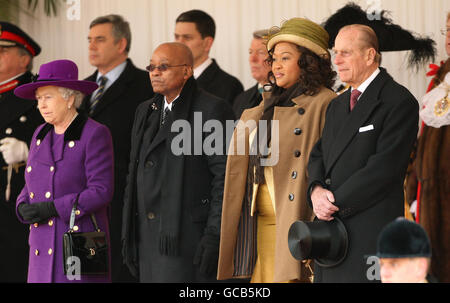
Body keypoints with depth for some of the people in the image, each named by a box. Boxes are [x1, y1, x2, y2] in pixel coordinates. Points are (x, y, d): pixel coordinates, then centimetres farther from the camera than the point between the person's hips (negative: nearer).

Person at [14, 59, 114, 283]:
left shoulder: (94, 135, -7)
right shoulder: (41, 135, 14)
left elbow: (101, 191, -13)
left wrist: (52, 208, -17)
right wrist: (24, 208, -2)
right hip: (44, 247, 6)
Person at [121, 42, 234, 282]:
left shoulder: (212, 110, -5)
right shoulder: (145, 111, 18)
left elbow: (225, 178, -10)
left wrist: (214, 235, -15)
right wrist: (129, 235, 16)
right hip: (149, 239, 7)